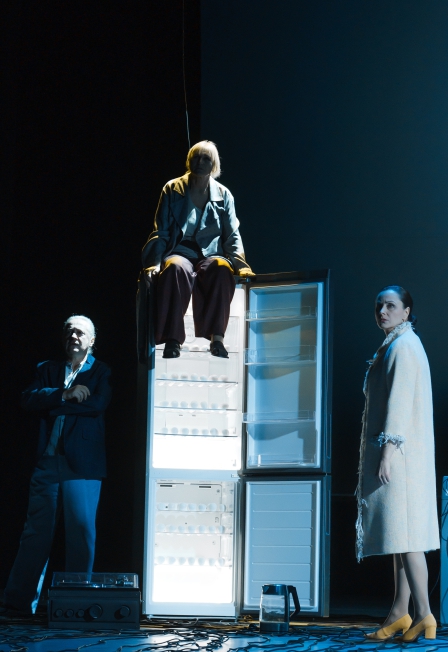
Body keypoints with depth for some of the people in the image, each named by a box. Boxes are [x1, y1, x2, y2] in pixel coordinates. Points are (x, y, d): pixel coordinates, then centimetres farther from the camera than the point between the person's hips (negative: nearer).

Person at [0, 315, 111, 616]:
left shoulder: (101, 372, 9)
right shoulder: (48, 369, 18)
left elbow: (97, 405, -9)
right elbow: (29, 399, 0)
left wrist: (54, 405, -5)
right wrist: (65, 395, -14)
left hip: (83, 465, -2)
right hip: (48, 462, 3)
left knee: (81, 533, -3)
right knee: (35, 532, 1)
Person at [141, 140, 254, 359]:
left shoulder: (223, 195, 12)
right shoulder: (172, 190, 8)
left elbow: (232, 236, 11)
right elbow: (160, 232, 6)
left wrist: (240, 264, -6)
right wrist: (154, 263, -9)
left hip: (210, 256, 1)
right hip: (180, 253, -1)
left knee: (222, 268, -38)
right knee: (176, 269, -40)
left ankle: (216, 336, -40)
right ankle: (172, 340, -43)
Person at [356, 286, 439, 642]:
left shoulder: (403, 346, -11)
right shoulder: (394, 346, 19)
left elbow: (400, 400, -19)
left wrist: (389, 448, -23)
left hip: (400, 452, -10)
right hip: (395, 452, 10)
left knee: (404, 532, -13)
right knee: (400, 532, 9)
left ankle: (424, 615, -16)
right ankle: (400, 613, 11)